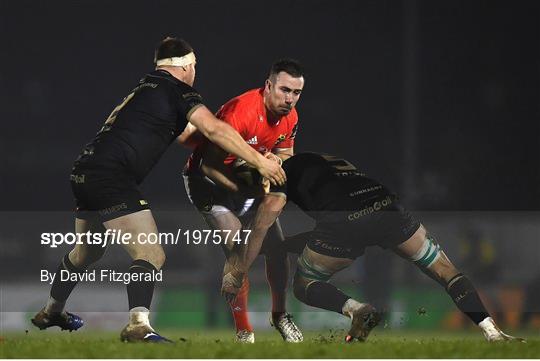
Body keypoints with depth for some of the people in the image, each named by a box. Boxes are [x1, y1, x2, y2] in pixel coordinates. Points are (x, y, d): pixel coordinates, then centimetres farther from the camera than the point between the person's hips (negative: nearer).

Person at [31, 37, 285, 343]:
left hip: (85, 175, 9)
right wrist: (259, 160, -13)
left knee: (88, 251, 30)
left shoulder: (145, 89, 24)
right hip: (112, 178, -9)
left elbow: (185, 136, 32)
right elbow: (213, 129, -17)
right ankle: (139, 325, -32)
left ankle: (51, 312, 47)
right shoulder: (179, 91, -3)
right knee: (151, 255, -14)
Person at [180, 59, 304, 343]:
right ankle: (243, 331, -7)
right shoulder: (241, 112, -32)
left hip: (247, 182, 7)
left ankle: (279, 316, 25)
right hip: (210, 181, -7)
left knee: (277, 247, 3)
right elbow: (210, 165, -29)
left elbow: (285, 150, 11)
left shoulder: (290, 117, -8)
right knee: (239, 254, -19)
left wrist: (275, 159, -13)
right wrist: (243, 187, -35)